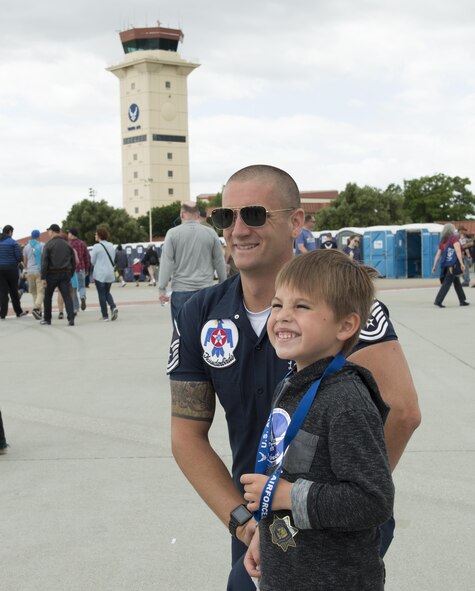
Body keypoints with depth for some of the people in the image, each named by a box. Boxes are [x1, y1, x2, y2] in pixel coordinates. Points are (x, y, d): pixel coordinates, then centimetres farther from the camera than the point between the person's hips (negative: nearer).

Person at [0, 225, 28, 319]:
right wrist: (17, 262, 10)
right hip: (11, 268, -3)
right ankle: (18, 312, 20)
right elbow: (20, 257, -11)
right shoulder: (13, 242, -9)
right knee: (14, 291, 9)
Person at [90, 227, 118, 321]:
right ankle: (113, 307, -6)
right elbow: (113, 259, 11)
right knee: (107, 292, 19)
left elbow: (92, 261, -7)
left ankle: (105, 316, 3)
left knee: (102, 294, 3)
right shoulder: (111, 246, 5)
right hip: (110, 273, 5)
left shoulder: (97, 246, -12)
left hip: (99, 274, -5)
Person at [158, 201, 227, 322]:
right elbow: (219, 262, 8)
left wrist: (162, 289, -2)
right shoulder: (211, 233, 2)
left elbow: (166, 262, -6)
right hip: (205, 288, 1)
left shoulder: (173, 233, -4)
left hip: (181, 290, -1)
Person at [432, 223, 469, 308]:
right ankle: (438, 301, -13)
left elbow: (438, 255, 9)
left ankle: (462, 301, 22)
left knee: (457, 282, 17)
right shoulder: (454, 239, -6)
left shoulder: (442, 242, 12)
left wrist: (434, 266, 10)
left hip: (445, 265, 7)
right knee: (447, 283, -7)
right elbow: (458, 251, -17)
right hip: (453, 265, -7)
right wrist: (461, 263, -23)